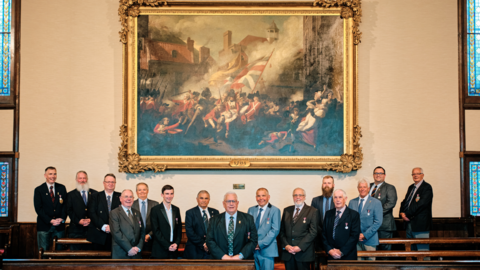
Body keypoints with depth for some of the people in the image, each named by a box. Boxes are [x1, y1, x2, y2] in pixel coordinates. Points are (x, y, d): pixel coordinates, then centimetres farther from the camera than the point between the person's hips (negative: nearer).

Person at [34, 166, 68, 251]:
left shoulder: (62, 188, 10)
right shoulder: (39, 190, 1)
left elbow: (65, 205, 7)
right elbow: (38, 208, -5)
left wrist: (62, 218, -9)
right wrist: (50, 220, -14)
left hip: (59, 226, 2)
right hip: (44, 226, -2)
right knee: (43, 251, -2)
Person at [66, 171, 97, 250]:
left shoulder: (95, 194, 11)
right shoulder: (71, 195, 10)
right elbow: (69, 211, 2)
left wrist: (91, 219, -10)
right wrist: (79, 221, -12)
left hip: (91, 229, 0)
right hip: (76, 230, 0)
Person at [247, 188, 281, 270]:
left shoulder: (275, 210, -1)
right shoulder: (251, 210, 14)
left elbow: (275, 230, -8)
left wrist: (260, 244, -13)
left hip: (266, 250, -4)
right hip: (252, 249, 4)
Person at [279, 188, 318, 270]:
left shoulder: (312, 211, 1)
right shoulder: (287, 210, 14)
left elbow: (313, 232, -7)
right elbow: (282, 231, 12)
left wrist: (300, 247, -13)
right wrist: (286, 245, -5)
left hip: (303, 252, -3)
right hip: (288, 252, 3)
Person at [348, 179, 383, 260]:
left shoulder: (376, 203, 1)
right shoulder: (352, 202, 11)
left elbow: (378, 222, -6)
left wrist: (365, 235, -13)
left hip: (369, 239, -2)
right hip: (355, 239, 3)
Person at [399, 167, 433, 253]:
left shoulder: (426, 187, -7)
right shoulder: (411, 187, 19)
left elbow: (421, 204, -17)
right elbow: (404, 202, 17)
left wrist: (407, 214, -15)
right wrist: (402, 213, -4)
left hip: (420, 225, -8)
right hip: (409, 224, 8)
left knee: (422, 249, -8)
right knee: (412, 250, 11)